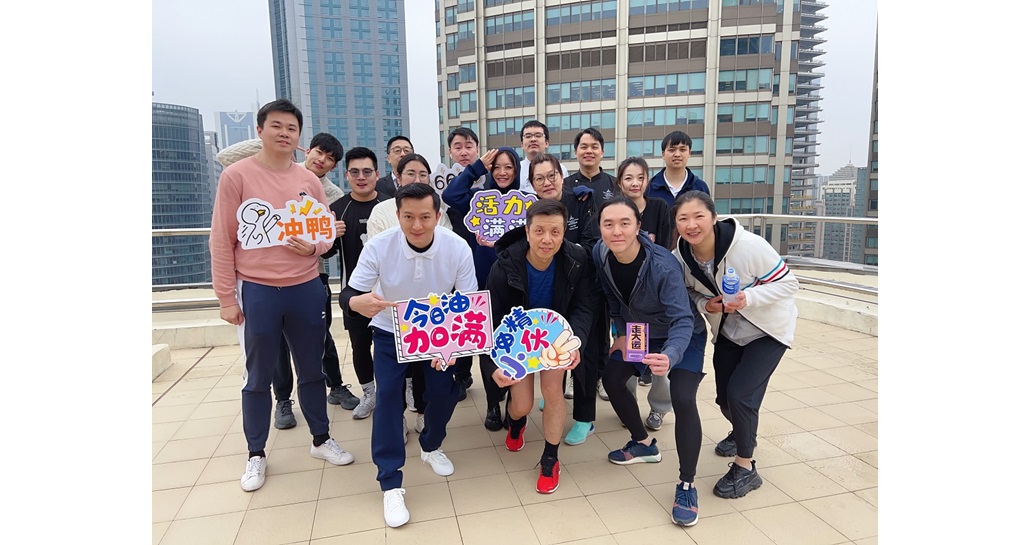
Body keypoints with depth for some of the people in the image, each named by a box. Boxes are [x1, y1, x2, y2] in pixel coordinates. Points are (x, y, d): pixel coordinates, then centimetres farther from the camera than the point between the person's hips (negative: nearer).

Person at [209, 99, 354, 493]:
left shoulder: (310, 180, 6)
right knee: (258, 378, 10)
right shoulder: (236, 175, -6)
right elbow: (221, 241, -6)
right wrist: (226, 298, -8)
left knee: (312, 370, 15)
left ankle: (321, 440, 33)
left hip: (307, 289, 3)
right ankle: (256, 454, 28)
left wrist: (313, 247, -11)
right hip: (256, 292, -3)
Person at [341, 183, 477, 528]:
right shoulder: (378, 247, -26)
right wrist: (359, 302, -48)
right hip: (390, 332, -1)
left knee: (444, 391, -9)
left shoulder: (458, 249, -25)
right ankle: (391, 483, -1)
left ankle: (431, 447, 25)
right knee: (388, 395, -15)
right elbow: (348, 296, -22)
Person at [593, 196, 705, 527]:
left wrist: (670, 356, -55)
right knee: (612, 378, 3)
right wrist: (621, 333, 0)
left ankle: (687, 485, -3)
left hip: (680, 336, -6)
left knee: (683, 399, -20)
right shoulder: (600, 254, -19)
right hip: (638, 333, 6)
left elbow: (682, 320, -37)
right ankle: (643, 444, 27)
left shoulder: (663, 265, -36)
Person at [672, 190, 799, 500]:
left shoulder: (749, 245, -32)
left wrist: (748, 298, -36)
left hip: (768, 329, -5)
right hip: (727, 332, 5)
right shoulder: (681, 255, -18)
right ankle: (744, 433, 50)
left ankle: (745, 469, 8)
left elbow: (787, 283, -21)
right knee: (725, 398, 12)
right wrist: (705, 304, -23)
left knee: (740, 393, -16)